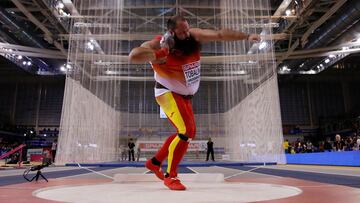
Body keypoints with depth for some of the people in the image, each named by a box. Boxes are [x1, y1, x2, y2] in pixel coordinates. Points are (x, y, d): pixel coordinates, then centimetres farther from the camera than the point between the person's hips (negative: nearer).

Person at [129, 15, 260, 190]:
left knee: (188, 132, 15)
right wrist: (158, 54, -34)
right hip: (168, 93, -7)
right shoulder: (159, 44, -22)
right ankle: (171, 176, -2)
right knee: (186, 131, -21)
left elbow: (220, 34, -9)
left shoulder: (195, 36, -10)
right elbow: (133, 56, -33)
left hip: (185, 96, 8)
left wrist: (246, 36, -14)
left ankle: (154, 162, 30)